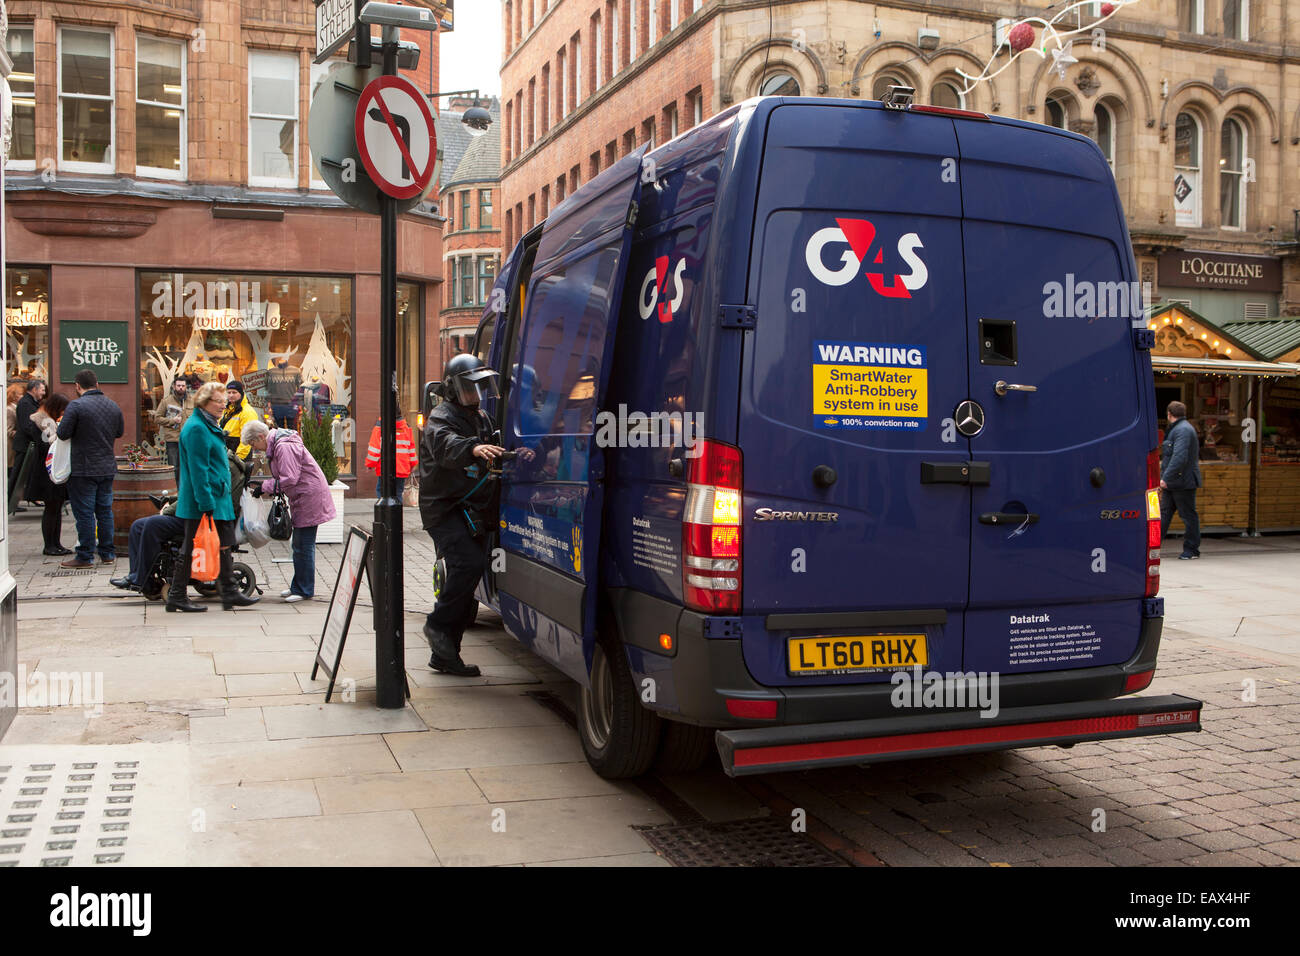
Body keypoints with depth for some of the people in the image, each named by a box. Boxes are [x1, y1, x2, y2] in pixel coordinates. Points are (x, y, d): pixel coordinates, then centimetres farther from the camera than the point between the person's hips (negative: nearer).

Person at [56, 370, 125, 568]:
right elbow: (120, 432, 17)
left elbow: (62, 434, -14)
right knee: (105, 510, 13)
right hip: (108, 468, 6)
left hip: (84, 470, -6)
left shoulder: (76, 405, -14)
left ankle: (85, 557, 3)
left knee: (84, 513, -1)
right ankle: (108, 553, 18)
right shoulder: (113, 405, 6)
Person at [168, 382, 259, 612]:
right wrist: (206, 504, -22)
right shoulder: (196, 428, -15)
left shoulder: (209, 426, 17)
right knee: (192, 548, -2)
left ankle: (229, 593, 13)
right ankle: (177, 596, 7)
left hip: (217, 498, 10)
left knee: (223, 545, 9)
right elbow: (198, 470, -20)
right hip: (202, 501, -10)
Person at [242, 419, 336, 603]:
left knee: (303, 545, -6)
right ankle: (298, 586, 23)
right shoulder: (276, 446, 15)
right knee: (300, 544, 15)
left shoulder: (284, 447, -18)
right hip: (302, 498, 10)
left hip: (309, 497, -10)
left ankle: (303, 590, -1)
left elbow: (289, 479, -22)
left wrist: (264, 488, -13)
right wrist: (261, 485, 8)